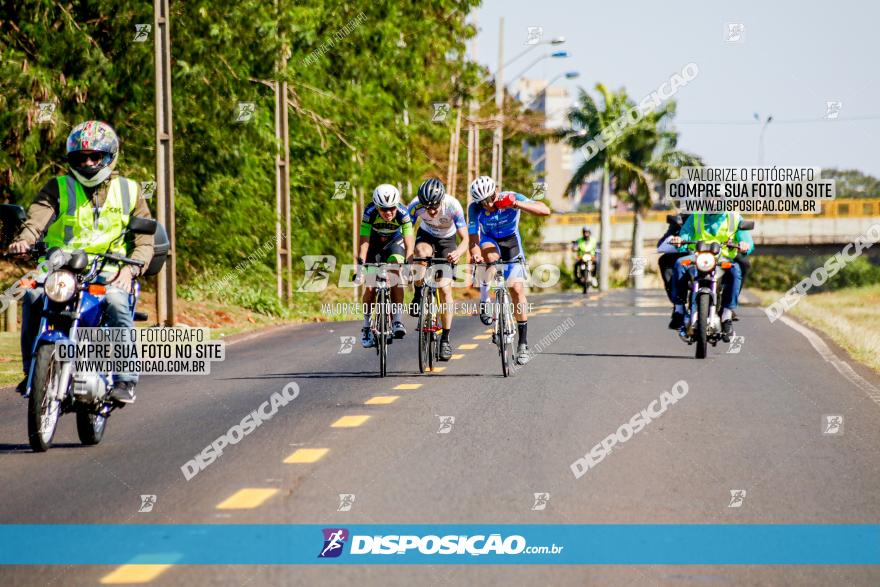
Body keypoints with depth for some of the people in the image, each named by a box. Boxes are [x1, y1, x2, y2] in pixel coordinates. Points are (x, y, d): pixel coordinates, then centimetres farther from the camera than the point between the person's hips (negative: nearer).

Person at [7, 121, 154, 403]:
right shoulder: (58, 188, 13)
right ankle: (32, 369, -14)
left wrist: (131, 267, -10)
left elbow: (145, 237, 10)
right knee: (33, 296, -28)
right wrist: (24, 239, -30)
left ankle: (125, 380, -27)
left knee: (117, 303, -32)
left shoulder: (129, 191, 15)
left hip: (109, 273, -1)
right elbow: (38, 215, -7)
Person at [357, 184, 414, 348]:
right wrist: (361, 264, -47)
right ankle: (366, 327, 9)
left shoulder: (403, 214, -32)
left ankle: (397, 320, -24)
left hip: (394, 242, 0)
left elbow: (409, 244, -33)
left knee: (396, 273, -26)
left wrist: (409, 264, -47)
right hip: (373, 243, 0)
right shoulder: (370, 213, -32)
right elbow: (364, 242, -35)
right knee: (370, 286, -8)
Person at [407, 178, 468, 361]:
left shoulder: (453, 206, -33)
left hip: (447, 240, -1)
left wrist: (458, 253, -52)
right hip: (426, 236, 1)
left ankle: (445, 339, 1)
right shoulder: (416, 205, -30)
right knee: (423, 253, -37)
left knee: (445, 289, -10)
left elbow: (465, 239, -31)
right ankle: (418, 296, -14)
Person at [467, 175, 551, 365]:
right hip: (489, 240, 0)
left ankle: (523, 342, -4)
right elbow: (473, 239, -27)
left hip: (510, 241, 0)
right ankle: (484, 301, -19)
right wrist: (476, 255, -49)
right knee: (491, 254, -38)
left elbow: (545, 211, -38)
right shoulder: (475, 209, -26)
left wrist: (516, 204, -50)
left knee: (517, 288, -12)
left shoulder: (511, 198, -28)